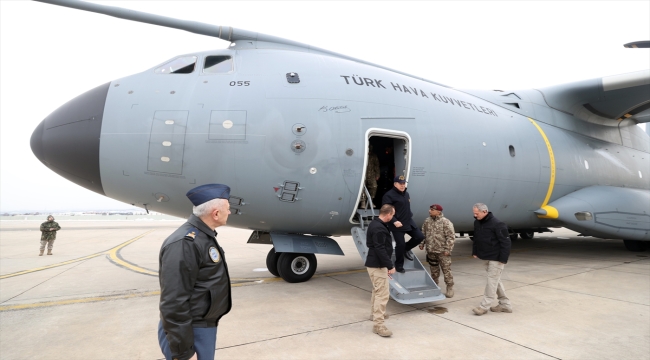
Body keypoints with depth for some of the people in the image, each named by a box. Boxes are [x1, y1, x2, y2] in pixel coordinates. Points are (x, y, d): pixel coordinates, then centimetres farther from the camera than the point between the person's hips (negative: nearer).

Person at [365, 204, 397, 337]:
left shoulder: (376, 223, 10)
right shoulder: (379, 228, -24)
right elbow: (380, 250, -27)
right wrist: (390, 266, -23)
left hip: (374, 263, 11)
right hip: (378, 265, -11)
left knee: (377, 291, 25)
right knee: (382, 294, -10)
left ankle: (376, 313, 41)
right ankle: (378, 324, -7)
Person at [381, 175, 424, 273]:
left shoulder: (406, 194, 14)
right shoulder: (389, 195, -14)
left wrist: (410, 216, 18)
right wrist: (394, 221, -28)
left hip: (409, 222, 8)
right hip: (397, 225, -8)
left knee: (420, 236, 4)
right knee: (400, 244, -3)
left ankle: (406, 249, 29)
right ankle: (399, 265, 16)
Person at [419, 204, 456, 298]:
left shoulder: (445, 222, -14)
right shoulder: (427, 221, 6)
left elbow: (451, 236, -14)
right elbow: (424, 233, 17)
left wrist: (447, 249, -16)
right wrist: (422, 243, 10)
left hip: (442, 251, -6)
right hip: (431, 251, 6)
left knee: (446, 270, 1)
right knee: (434, 270, 17)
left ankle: (450, 288, 15)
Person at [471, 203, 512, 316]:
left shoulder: (497, 224, -20)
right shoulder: (477, 223, 3)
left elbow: (505, 242, -19)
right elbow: (476, 239, 16)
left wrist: (503, 259, -20)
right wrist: (475, 252, 11)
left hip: (496, 259, -9)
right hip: (487, 258, 9)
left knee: (492, 281, -3)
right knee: (496, 281, 15)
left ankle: (484, 306, 2)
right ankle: (505, 304, 27)